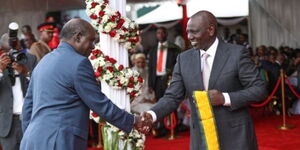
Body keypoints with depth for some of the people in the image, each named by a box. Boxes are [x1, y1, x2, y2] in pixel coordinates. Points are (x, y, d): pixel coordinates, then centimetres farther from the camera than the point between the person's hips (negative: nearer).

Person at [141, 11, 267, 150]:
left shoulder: (237, 53, -7)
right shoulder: (184, 59, 3)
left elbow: (259, 89, -7)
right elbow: (172, 97, 2)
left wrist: (224, 98, -19)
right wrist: (152, 115, -17)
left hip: (234, 136, -3)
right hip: (201, 137, 3)